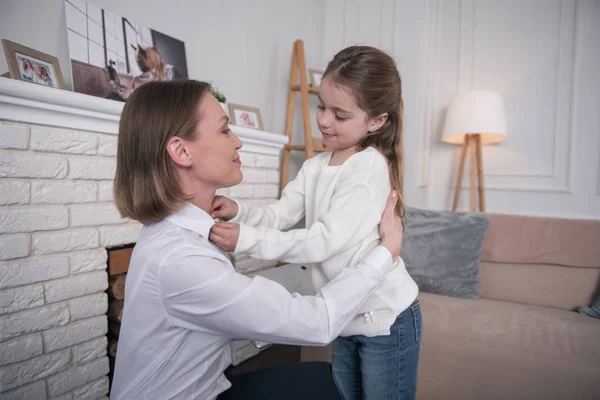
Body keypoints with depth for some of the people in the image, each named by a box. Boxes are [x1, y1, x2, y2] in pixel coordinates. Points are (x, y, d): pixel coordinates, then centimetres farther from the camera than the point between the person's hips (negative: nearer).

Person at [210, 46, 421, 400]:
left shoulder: (370, 167, -20)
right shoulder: (314, 168, 5)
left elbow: (324, 241, -26)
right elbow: (279, 216, -2)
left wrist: (246, 239, -31)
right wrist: (238, 210, -21)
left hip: (386, 319, -7)